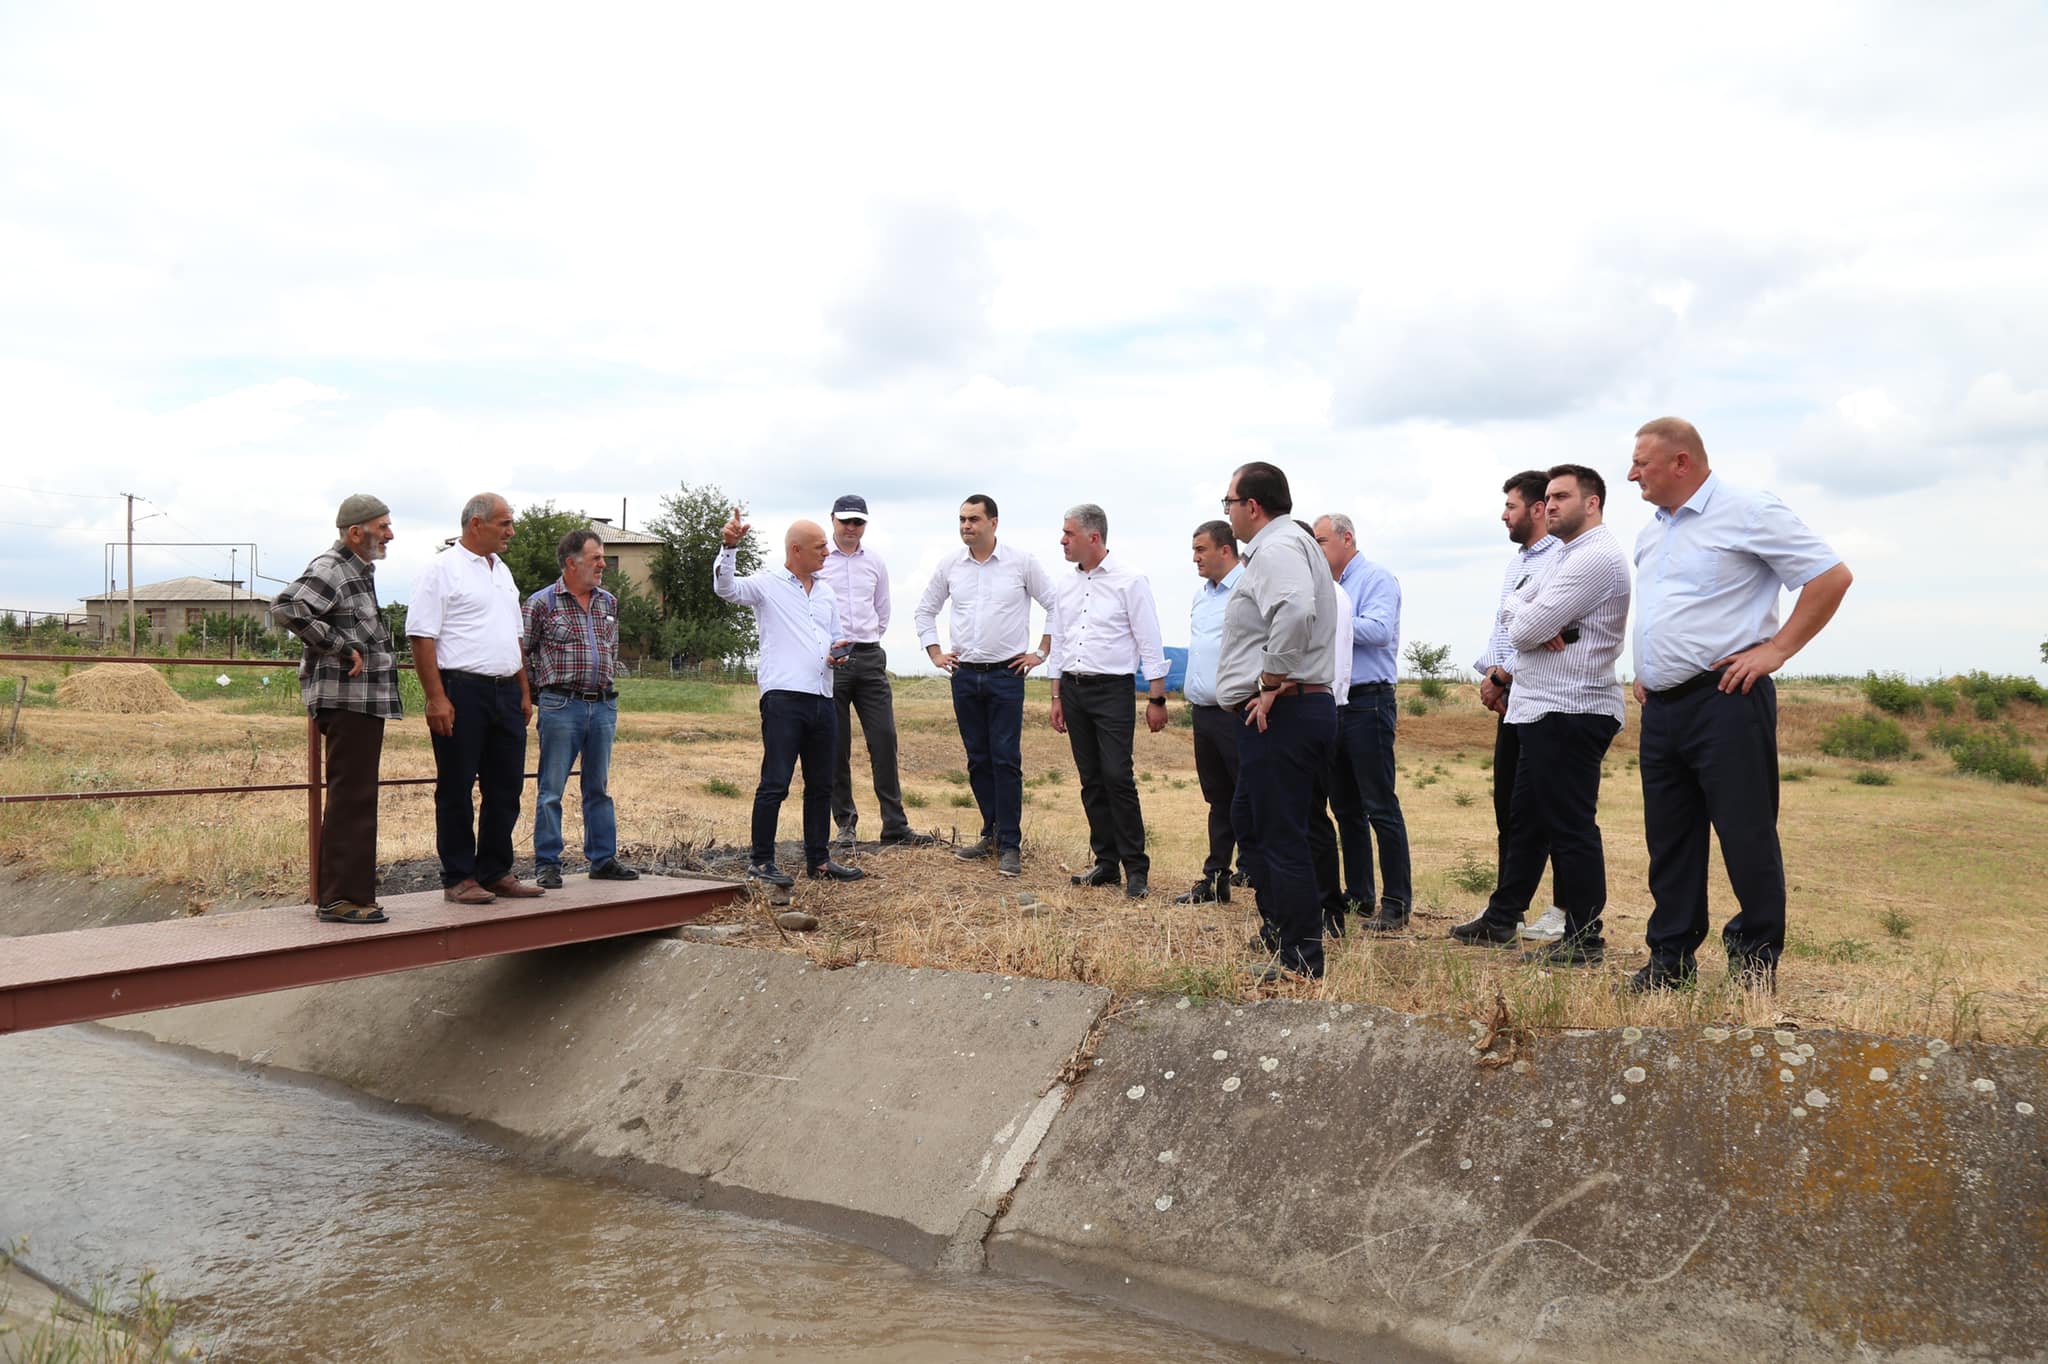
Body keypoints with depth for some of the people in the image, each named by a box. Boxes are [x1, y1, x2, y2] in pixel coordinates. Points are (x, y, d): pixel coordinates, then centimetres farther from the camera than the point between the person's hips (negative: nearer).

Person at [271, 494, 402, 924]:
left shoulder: (358, 570, 19)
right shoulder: (330, 569, -11)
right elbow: (286, 606, -27)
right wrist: (339, 647, -22)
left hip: (365, 700, 11)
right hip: (346, 699, -11)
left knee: (354, 797, 15)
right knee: (351, 797, -8)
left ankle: (333, 892, 24)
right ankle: (343, 897, -4)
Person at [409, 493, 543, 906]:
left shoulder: (502, 571, 19)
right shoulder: (443, 569, -6)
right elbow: (422, 637, -11)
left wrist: (524, 691, 18)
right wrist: (436, 698, -17)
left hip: (505, 692, 8)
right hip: (461, 691, -8)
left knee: (506, 786, 10)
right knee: (456, 790, 1)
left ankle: (495, 872, 20)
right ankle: (458, 878, 9)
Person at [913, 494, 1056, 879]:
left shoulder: (1022, 563, -4)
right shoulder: (949, 566, 6)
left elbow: (1057, 606, 1)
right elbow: (925, 610, 18)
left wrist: (1041, 652, -2)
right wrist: (935, 654, 10)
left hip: (1006, 675, -4)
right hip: (965, 675, 4)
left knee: (1006, 760, -6)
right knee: (978, 760, 9)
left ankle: (1010, 845, -1)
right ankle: (992, 834, 21)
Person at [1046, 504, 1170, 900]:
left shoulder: (1129, 582, -7)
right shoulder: (1064, 586, 10)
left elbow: (1150, 644, -7)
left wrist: (1156, 699, -9)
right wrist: (1057, 697, 14)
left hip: (1112, 689, -6)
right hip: (1073, 689, 6)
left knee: (1118, 778, -11)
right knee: (1091, 781, 8)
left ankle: (1136, 868, -4)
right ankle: (1106, 863, 16)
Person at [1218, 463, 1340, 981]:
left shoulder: (1276, 548, -15)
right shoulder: (1288, 542, 19)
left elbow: (1296, 611, -34)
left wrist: (1271, 683, -24)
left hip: (1279, 714, -11)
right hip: (1291, 710, 11)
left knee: (1281, 837, -5)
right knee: (1247, 819, 22)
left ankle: (1300, 960, 3)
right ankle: (1277, 927, 32)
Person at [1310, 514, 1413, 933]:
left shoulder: (1376, 579, -6)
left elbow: (1379, 630, -22)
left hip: (1367, 703, -9)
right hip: (1333, 704, 9)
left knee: (1380, 806, -7)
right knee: (1345, 807, 11)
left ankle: (1397, 903, -3)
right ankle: (1357, 895, 19)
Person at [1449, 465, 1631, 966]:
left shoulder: (1595, 558, -15)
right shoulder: (1570, 557, 20)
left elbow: (1525, 630, -20)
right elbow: (1513, 606, 13)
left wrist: (1529, 623, 4)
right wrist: (1538, 624, -9)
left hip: (1569, 713, -11)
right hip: (1543, 710, 11)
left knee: (1570, 825, -5)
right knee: (1527, 817, 15)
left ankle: (1584, 940, 2)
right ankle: (1501, 918, 25)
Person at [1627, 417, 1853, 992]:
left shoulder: (1747, 512, -8)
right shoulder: (1652, 531, 17)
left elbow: (1832, 576, -10)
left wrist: (1776, 649, -13)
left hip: (1723, 702, -8)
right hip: (1660, 707, 8)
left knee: (1746, 833, -1)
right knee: (1668, 838, 11)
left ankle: (1757, 962, 11)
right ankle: (1670, 959, 19)